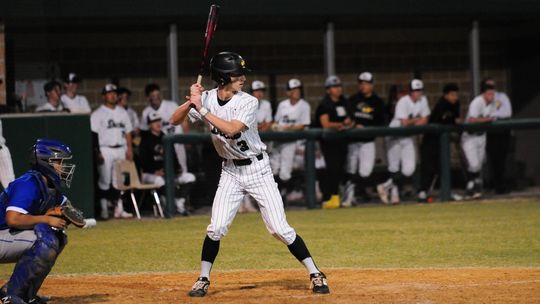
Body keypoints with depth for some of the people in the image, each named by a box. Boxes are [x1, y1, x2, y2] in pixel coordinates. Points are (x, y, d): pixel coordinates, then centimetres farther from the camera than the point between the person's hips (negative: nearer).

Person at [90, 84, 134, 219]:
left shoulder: (122, 112, 15)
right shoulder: (98, 114, -2)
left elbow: (128, 132, 17)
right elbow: (93, 134, -9)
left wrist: (129, 149, 8)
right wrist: (97, 152, -17)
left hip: (121, 150, 5)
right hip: (106, 150, -5)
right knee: (104, 181, -5)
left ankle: (119, 209, 8)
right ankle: (104, 210, 0)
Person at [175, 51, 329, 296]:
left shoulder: (248, 102, -16)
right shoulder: (207, 99, -6)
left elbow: (231, 129, -30)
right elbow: (176, 120, -4)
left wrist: (202, 109, -30)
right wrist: (191, 101, -21)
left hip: (258, 169, -2)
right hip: (231, 172, 2)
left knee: (279, 229, -6)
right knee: (216, 228, -8)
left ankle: (315, 274, 4)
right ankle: (203, 280, 9)